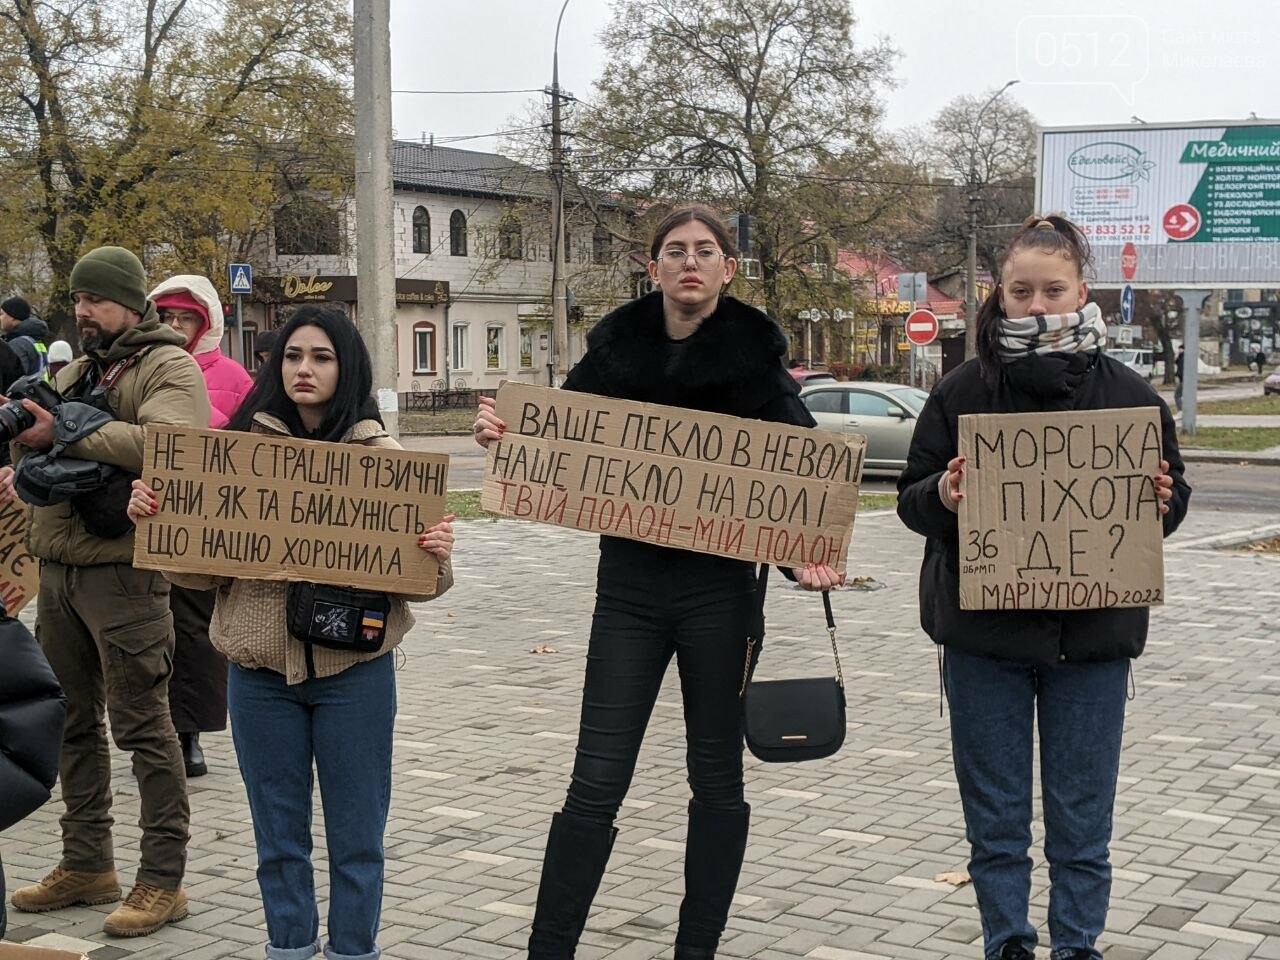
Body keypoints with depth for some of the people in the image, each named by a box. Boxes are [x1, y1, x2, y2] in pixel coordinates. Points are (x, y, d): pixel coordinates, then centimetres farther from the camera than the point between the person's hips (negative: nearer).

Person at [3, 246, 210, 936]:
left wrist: (64, 434, -20)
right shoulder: (76, 371, 19)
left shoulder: (167, 367, -6)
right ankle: (86, 865, 26)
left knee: (142, 725, -4)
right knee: (73, 721, 14)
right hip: (57, 568, 8)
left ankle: (162, 880, 4)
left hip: (122, 572, -8)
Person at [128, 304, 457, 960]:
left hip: (354, 667, -1)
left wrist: (437, 555, -23)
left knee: (355, 832, 8)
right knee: (278, 832, 14)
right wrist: (153, 515, -13)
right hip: (261, 668, 2)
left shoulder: (382, 455, -1)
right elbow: (199, 567, 3)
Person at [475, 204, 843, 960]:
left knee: (717, 776, 11)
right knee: (597, 781, 1)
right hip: (630, 582, 1)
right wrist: (503, 439, -11)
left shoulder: (755, 352, -3)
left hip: (720, 586, -1)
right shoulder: (616, 346, 3)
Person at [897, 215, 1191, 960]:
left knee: (1082, 822, 8)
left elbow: (1172, 500, 8)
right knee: (996, 819, 9)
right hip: (984, 636, 0)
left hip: (1092, 636, 0)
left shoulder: (1129, 394, 1)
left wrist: (1164, 500, -14)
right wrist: (942, 497, -19)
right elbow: (912, 501, 2)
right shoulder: (963, 392, -1)